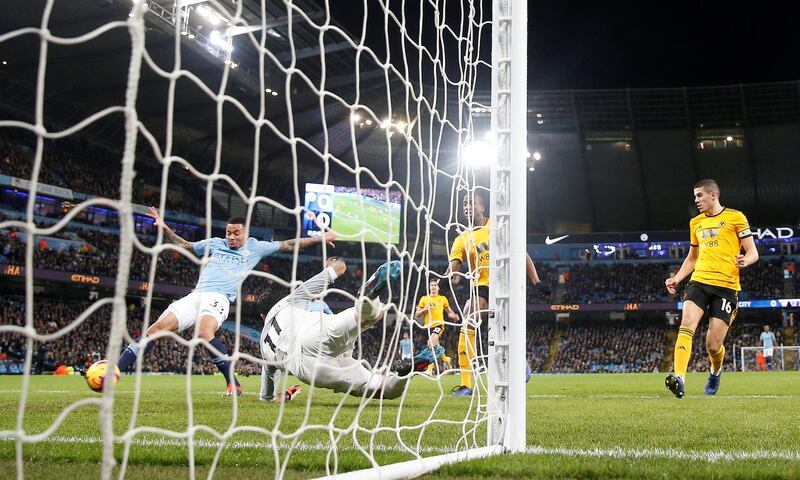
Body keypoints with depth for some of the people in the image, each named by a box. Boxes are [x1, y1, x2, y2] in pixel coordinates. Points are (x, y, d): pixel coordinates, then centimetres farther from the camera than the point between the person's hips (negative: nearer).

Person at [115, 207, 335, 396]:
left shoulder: (255, 247, 15)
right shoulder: (214, 243, 22)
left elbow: (288, 245, 18)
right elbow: (183, 245, 30)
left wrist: (320, 239, 18)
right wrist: (164, 228, 18)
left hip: (219, 298, -4)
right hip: (196, 295, 4)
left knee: (205, 333, -35)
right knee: (156, 329, -10)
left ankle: (233, 383, -27)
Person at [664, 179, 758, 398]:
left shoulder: (735, 217, 3)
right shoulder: (696, 222, 19)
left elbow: (753, 253, 2)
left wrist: (745, 261, -22)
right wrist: (676, 279, 13)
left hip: (726, 286, -4)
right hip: (699, 282, 4)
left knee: (713, 345, -3)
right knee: (686, 325, -23)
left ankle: (716, 371, 31)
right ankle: (679, 377, -33)